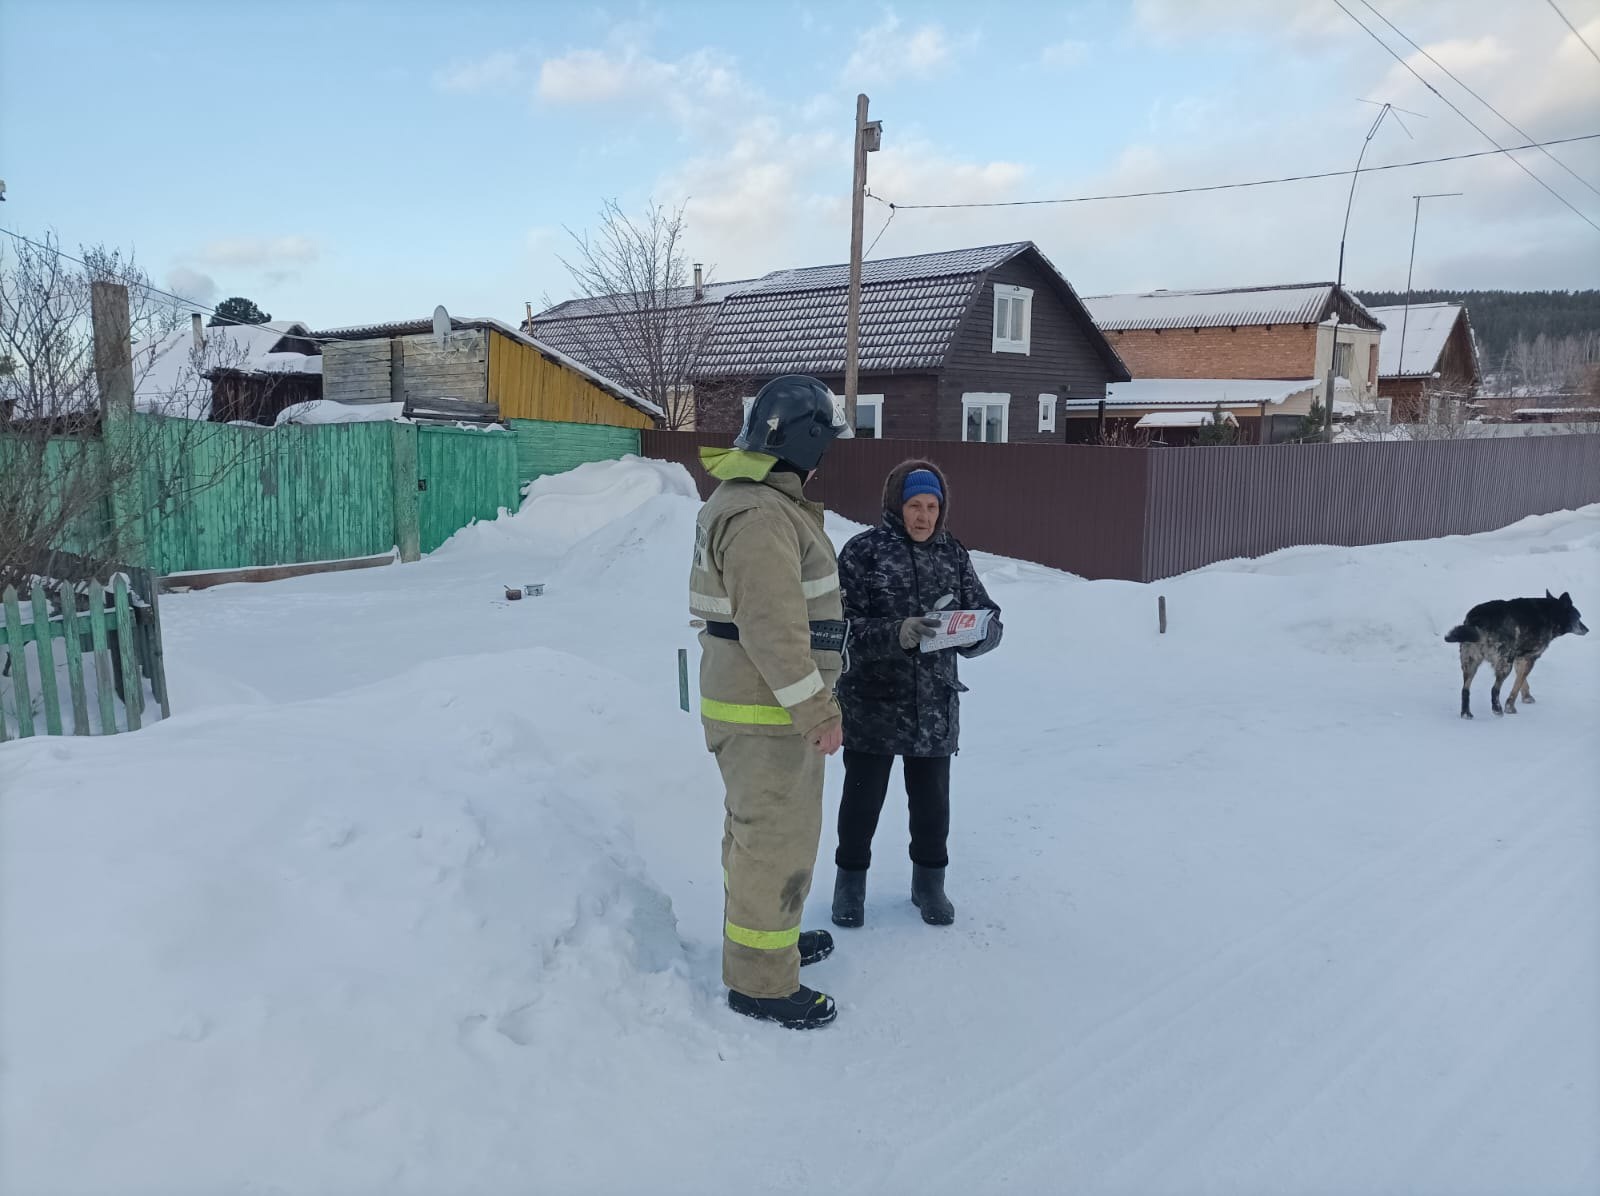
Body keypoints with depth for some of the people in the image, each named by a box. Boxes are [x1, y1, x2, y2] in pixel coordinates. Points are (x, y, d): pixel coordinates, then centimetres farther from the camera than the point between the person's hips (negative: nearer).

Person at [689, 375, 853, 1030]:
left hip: (766, 704, 11)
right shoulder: (759, 515, -23)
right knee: (776, 841, 0)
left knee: (758, 831, 23)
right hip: (768, 713, -11)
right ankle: (761, 980, 13)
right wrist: (817, 710, -23)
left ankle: (763, 935, 41)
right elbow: (772, 628, -28)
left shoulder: (760, 500, 13)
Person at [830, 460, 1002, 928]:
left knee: (932, 800, 13)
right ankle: (851, 880, 30)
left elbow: (989, 619, 4)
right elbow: (843, 626, -14)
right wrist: (897, 633, -29)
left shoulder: (953, 554, 4)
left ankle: (929, 881, 34)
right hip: (871, 705, -3)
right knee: (862, 797, 10)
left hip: (935, 706, 3)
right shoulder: (863, 551, -8)